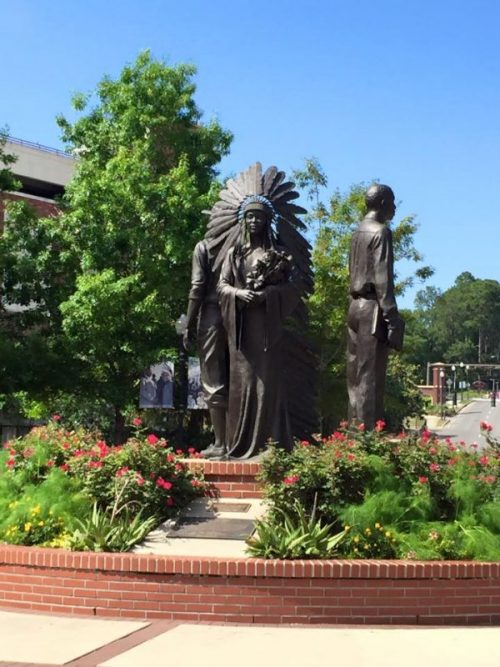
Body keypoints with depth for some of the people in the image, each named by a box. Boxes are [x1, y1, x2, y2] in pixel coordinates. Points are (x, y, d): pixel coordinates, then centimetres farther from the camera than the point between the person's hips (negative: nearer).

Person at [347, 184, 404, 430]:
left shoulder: (359, 232, 16)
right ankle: (368, 433, -7)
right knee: (371, 377, -7)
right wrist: (393, 320, -16)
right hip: (373, 308, -8)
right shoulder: (381, 232, -9)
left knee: (356, 376, 9)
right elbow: (383, 279, -15)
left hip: (355, 306, 8)